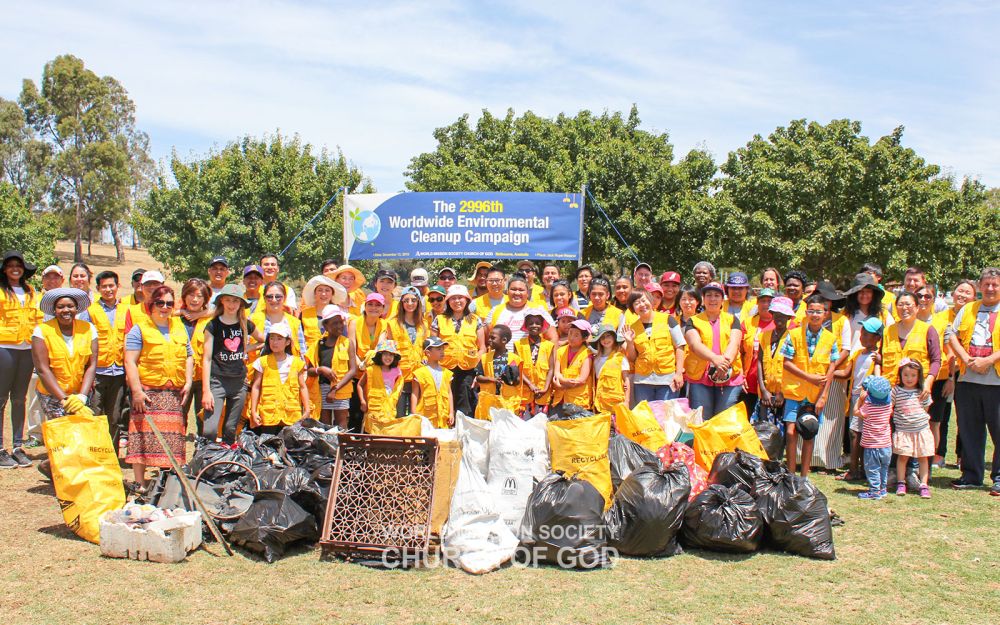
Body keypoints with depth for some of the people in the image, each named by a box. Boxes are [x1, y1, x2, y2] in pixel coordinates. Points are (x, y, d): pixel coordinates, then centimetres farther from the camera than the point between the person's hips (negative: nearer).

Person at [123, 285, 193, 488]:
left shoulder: (179, 327, 17)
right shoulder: (140, 328, 1)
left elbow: (188, 357, 20)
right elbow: (130, 361, -6)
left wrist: (188, 382, 6)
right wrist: (136, 390, -13)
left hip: (174, 393, 5)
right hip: (148, 391, -4)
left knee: (172, 437, 5)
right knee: (144, 436, -5)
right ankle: (140, 483, 1)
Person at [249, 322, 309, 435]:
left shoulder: (296, 362, 9)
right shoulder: (263, 362, 5)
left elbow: (303, 388, 11)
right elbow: (255, 387, 5)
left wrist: (306, 410, 5)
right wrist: (253, 411, -1)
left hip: (292, 416, 1)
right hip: (268, 415, -1)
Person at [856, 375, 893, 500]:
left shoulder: (868, 406, -21)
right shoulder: (889, 403, -4)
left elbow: (856, 411, -5)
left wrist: (860, 399, -4)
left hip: (872, 445, -6)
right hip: (886, 444, 6)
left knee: (872, 468, 3)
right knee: (884, 468, 18)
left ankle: (874, 491, 4)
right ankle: (883, 488, 27)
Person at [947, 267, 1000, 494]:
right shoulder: (968, 309, 15)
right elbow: (952, 336, 9)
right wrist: (966, 359, -6)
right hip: (968, 380, 4)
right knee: (969, 430, 8)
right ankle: (971, 475, 19)